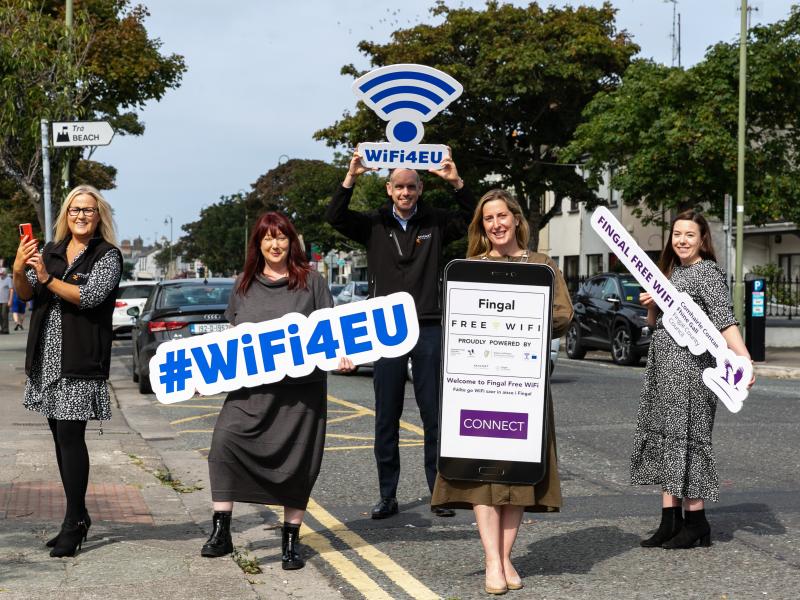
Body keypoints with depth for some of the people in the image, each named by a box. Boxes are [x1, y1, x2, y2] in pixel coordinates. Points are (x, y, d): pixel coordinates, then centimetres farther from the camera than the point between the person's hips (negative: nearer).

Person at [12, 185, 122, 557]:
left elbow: (90, 296, -15)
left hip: (80, 360, -6)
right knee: (60, 437, 10)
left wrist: (48, 279, -19)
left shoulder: (107, 255, -2)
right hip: (48, 358, 6)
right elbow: (26, 295, 8)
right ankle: (78, 516, 20)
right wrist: (19, 272, -12)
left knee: (70, 436, -11)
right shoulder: (51, 251, 15)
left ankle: (73, 526, -8)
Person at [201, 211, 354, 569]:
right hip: (251, 385, 2)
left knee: (296, 461, 3)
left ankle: (291, 541, 16)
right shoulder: (245, 284, 12)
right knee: (225, 441, -17)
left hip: (302, 386, -2)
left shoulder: (310, 281, 3)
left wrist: (340, 356, -16)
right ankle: (221, 532, -11)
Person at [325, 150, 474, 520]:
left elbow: (473, 219, -4)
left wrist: (456, 182, -16)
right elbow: (334, 217, -5)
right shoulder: (374, 225, 7)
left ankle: (440, 490, 10)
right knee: (386, 416, 5)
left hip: (429, 329, 0)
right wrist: (351, 178, -15)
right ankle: (387, 495, 12)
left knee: (434, 414, 3)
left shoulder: (435, 223, 7)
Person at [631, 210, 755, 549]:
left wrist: (744, 360, -31)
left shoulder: (707, 272, -8)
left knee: (685, 436, -6)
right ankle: (670, 520, 12)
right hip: (662, 364, 9)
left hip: (689, 364, -9)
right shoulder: (671, 271, 17)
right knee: (662, 437, 7)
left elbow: (724, 320, -19)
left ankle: (696, 523, 3)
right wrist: (650, 307, 2)